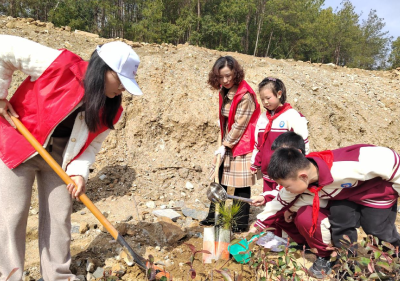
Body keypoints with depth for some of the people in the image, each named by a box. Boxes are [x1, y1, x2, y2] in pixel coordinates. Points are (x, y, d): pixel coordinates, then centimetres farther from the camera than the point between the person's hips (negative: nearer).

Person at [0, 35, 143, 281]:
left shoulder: (111, 107, -10)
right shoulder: (60, 64, -26)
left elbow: (92, 143, -4)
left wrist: (79, 172, -19)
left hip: (59, 155, 4)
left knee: (59, 216, 7)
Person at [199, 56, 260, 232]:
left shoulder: (245, 95, -17)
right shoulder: (224, 92, 7)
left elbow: (239, 125, -17)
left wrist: (225, 145, -14)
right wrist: (223, 144, 8)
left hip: (241, 145, -8)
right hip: (227, 144, 8)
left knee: (241, 185, 1)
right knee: (219, 179, 13)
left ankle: (240, 223, 15)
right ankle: (214, 216, 28)